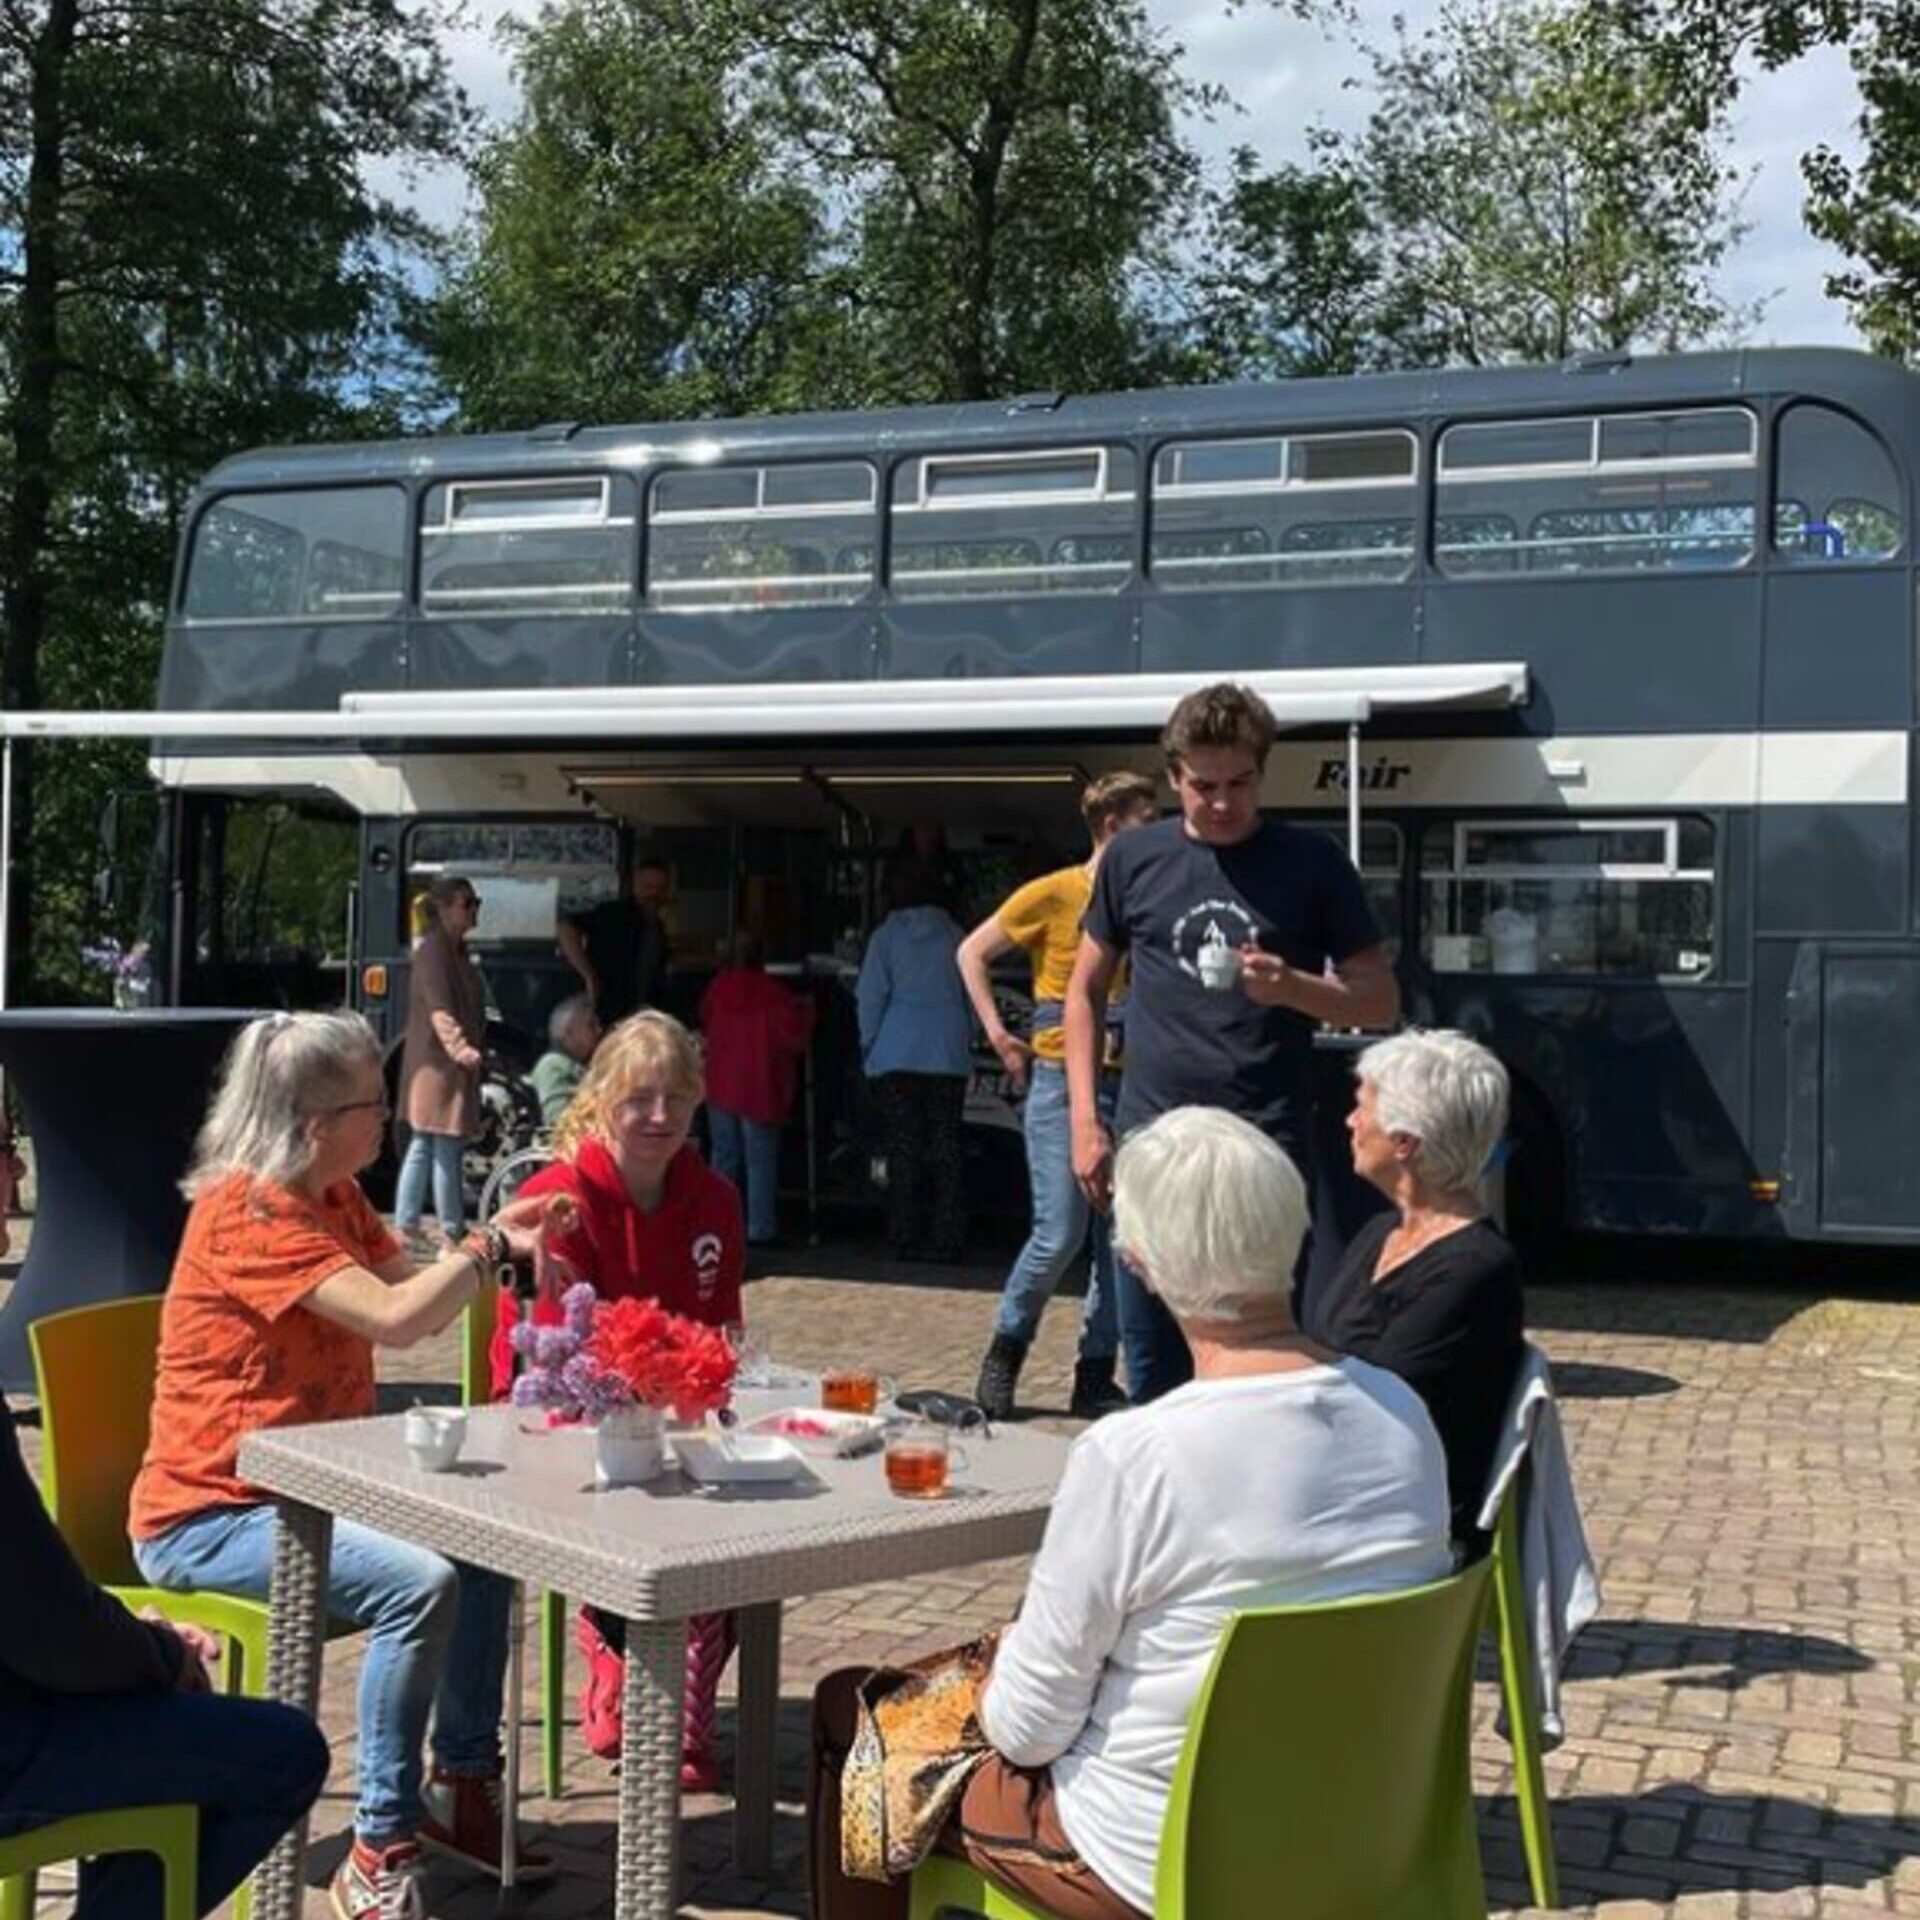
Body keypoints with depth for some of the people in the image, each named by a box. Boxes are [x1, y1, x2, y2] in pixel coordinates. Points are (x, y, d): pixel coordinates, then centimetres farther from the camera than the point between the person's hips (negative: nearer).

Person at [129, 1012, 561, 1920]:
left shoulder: (335, 1197, 7)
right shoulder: (249, 1210, -23)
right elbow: (396, 1318, -31)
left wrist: (492, 1243, -6)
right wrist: (492, 1247, -18)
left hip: (308, 1490, 10)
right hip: (207, 1516, -10)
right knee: (418, 1583, -27)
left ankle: (461, 1786, 18)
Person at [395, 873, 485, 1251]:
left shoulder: (457, 950, 16)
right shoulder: (434, 950, -15)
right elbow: (439, 1009, -28)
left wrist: (477, 1052, 31)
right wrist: (457, 1047, -41)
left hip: (454, 1066, 11)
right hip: (438, 1064, -11)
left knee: (423, 1146, 13)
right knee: (447, 1149, -6)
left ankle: (406, 1228, 18)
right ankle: (451, 1235, -2)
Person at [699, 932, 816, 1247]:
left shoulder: (719, 987, -1)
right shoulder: (775, 995, -15)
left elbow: (704, 1023, 15)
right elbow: (794, 1036, -12)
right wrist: (805, 1011, 4)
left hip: (721, 1087, 4)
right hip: (760, 1090, -4)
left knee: (724, 1156, 13)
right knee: (760, 1161, 0)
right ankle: (759, 1229, -1)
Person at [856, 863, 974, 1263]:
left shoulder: (886, 937, 1)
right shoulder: (954, 936, 7)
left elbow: (871, 997, -1)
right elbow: (972, 996, 10)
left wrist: (869, 1048, 8)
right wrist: (966, 1044, 18)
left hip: (897, 1055, -2)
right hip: (949, 1057, 2)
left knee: (903, 1150, 1)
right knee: (945, 1148, 3)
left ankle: (906, 1240, -1)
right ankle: (946, 1240, 1)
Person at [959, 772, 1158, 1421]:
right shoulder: (1054, 893, -4)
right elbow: (972, 952, 4)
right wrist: (998, 1036, -2)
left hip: (1130, 1085, 5)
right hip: (1063, 1080, -5)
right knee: (1060, 1234, -9)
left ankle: (1095, 1378, 14)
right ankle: (1005, 1349, 14)